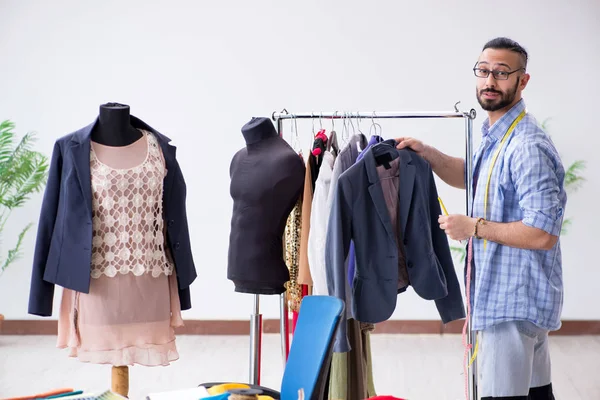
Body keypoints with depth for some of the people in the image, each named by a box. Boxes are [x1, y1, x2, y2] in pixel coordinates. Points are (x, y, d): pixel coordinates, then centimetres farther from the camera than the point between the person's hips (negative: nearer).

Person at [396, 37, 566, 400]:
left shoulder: (528, 147, -20)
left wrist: (474, 227, -17)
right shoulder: (495, 135, 12)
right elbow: (470, 177, 30)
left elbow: (542, 233, -25)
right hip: (521, 296, 10)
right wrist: (426, 153, 12)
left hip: (513, 300, -10)